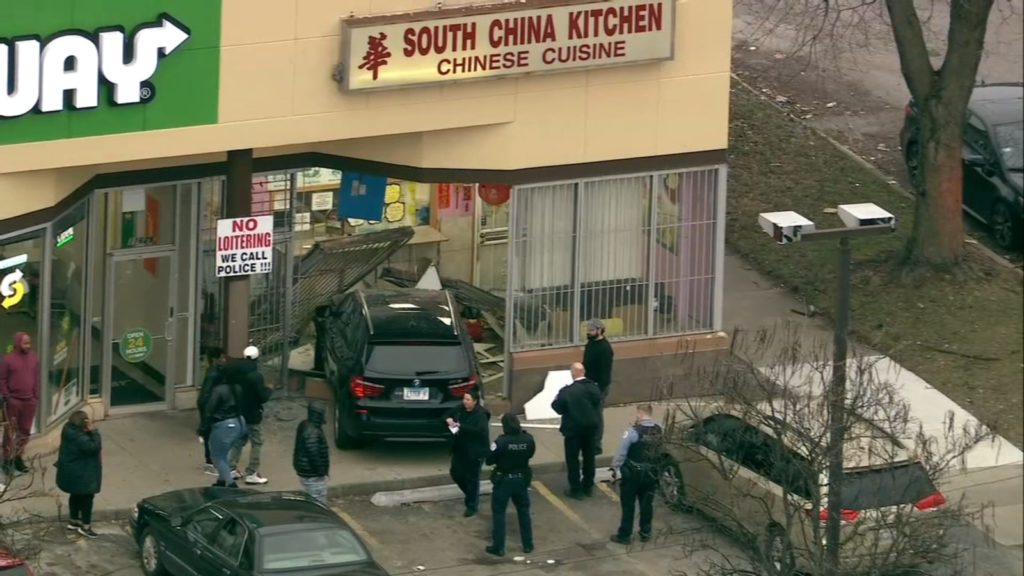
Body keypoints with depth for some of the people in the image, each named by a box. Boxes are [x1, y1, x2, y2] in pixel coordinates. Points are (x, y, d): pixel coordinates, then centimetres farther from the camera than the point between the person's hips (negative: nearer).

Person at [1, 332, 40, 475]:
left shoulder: (34, 357, 3)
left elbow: (36, 378, 10)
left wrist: (36, 397, 6)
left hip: (29, 400, 4)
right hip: (14, 400, -4)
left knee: (25, 431, 10)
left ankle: (19, 458, 22)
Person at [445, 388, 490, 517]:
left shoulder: (480, 415, -20)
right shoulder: (460, 409, 0)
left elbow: (481, 430, -34)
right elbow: (448, 415, 15)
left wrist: (461, 426, -36)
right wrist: (448, 419, -11)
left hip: (475, 451, -8)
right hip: (460, 448, 8)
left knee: (472, 478, 1)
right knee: (456, 472, 15)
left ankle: (472, 506, 15)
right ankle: (470, 494, 39)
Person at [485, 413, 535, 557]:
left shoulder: (501, 442, -21)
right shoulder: (528, 440, -8)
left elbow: (489, 460, -12)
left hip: (504, 480, -4)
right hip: (522, 479, 4)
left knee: (498, 512, 7)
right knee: (524, 511, 18)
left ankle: (498, 547, 8)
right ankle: (528, 545, 24)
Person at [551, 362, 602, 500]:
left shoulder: (567, 391, -24)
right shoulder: (594, 388, -9)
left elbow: (558, 408, -16)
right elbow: (597, 405, 2)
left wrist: (555, 400, 3)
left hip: (574, 429, -5)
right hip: (590, 427, 5)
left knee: (572, 459, 8)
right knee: (589, 457, 19)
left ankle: (576, 490, 12)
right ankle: (588, 486, 30)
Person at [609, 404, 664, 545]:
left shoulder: (634, 432, -20)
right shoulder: (659, 431, -3)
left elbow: (621, 452, -15)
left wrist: (615, 467, -2)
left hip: (633, 473, -5)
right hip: (651, 473, 5)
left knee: (628, 504, 5)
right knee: (647, 504, 15)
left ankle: (624, 535, 11)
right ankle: (645, 533, 23)